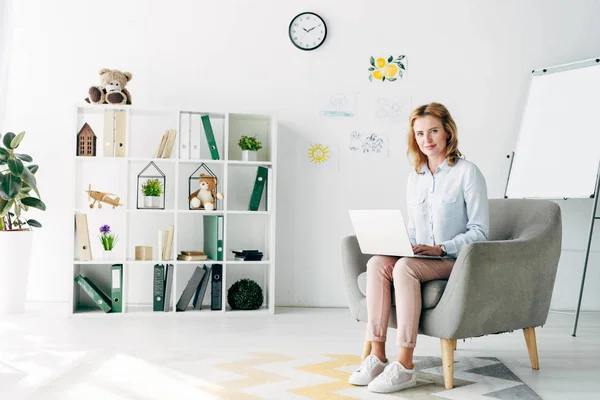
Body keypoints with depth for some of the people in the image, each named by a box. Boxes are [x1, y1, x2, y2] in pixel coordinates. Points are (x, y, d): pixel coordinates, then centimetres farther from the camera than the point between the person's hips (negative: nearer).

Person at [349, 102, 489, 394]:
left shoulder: (467, 172, -4)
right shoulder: (415, 176, 15)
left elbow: (479, 231, -7)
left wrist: (440, 248, -19)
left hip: (455, 259, -5)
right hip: (418, 257, 6)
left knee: (405, 267, -34)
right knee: (377, 263, -25)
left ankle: (404, 366, -31)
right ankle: (377, 356, -26)